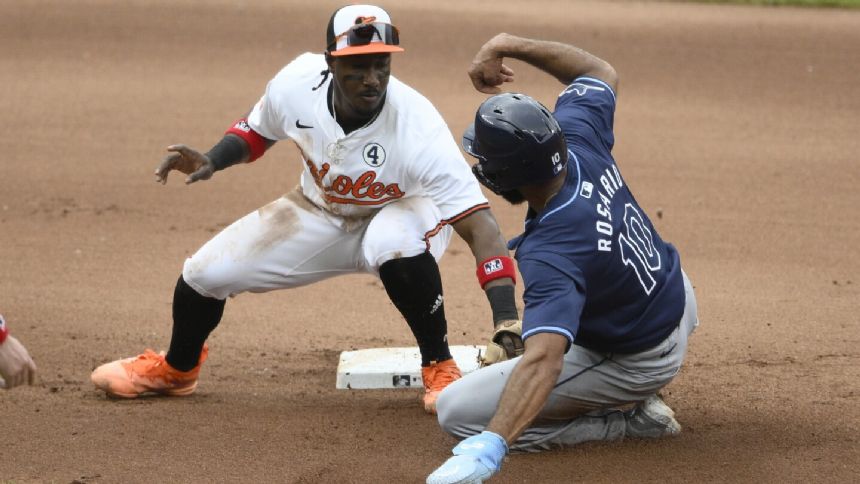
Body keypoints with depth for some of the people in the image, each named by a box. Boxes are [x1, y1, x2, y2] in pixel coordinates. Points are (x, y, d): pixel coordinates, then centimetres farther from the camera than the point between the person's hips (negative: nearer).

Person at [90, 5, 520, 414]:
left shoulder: (418, 130, -38)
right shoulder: (295, 84, -25)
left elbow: (478, 225, -41)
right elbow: (257, 130, 0)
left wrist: (506, 319, -52)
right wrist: (213, 161, -20)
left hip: (399, 212, -4)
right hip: (320, 212, 4)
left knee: (397, 245, -41)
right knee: (202, 274, -1)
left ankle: (438, 366, -16)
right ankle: (176, 369, 33)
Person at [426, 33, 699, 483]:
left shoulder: (552, 254, -41)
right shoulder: (579, 141, -22)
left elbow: (543, 360, -53)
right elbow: (600, 72, 0)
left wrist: (488, 448, -65)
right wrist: (505, 45, -7)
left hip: (637, 361, -8)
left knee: (457, 412, -6)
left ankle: (630, 417, -5)